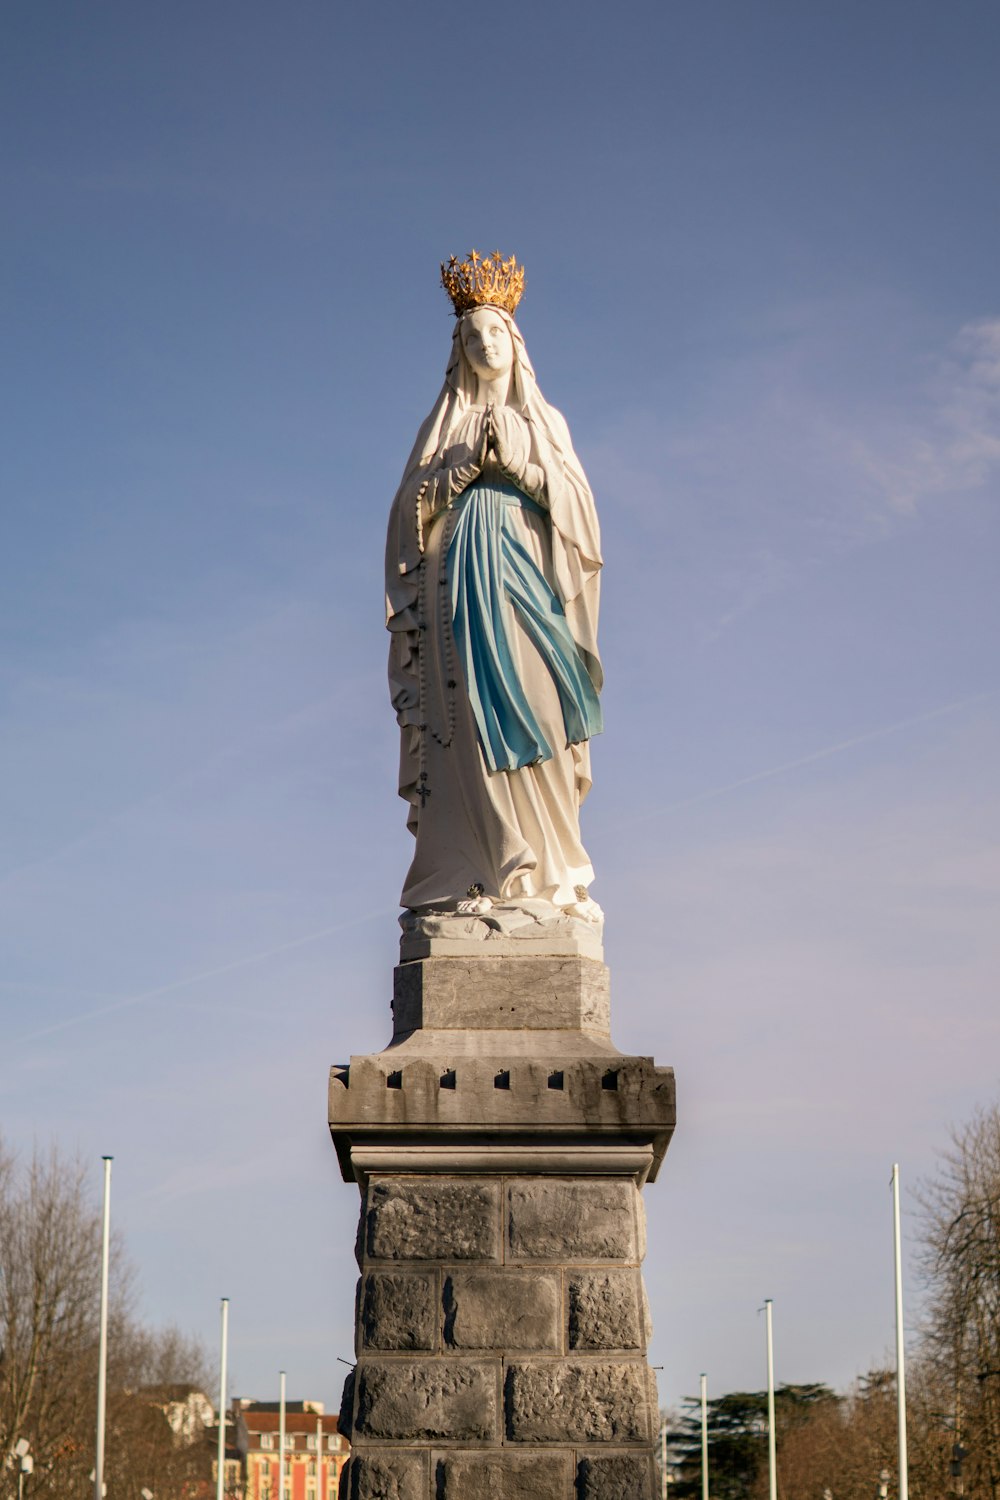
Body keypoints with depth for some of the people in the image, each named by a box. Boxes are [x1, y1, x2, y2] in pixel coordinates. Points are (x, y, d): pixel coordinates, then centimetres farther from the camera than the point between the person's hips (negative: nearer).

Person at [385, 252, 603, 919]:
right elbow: (414, 503, 6)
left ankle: (545, 871, -15)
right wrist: (469, 462, -6)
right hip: (459, 579, 0)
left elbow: (577, 501, 7)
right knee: (467, 721, -12)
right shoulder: (444, 425, 16)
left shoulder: (544, 422, 18)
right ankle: (473, 874, -17)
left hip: (526, 576, 0)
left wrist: (518, 461, -5)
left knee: (533, 716, -12)